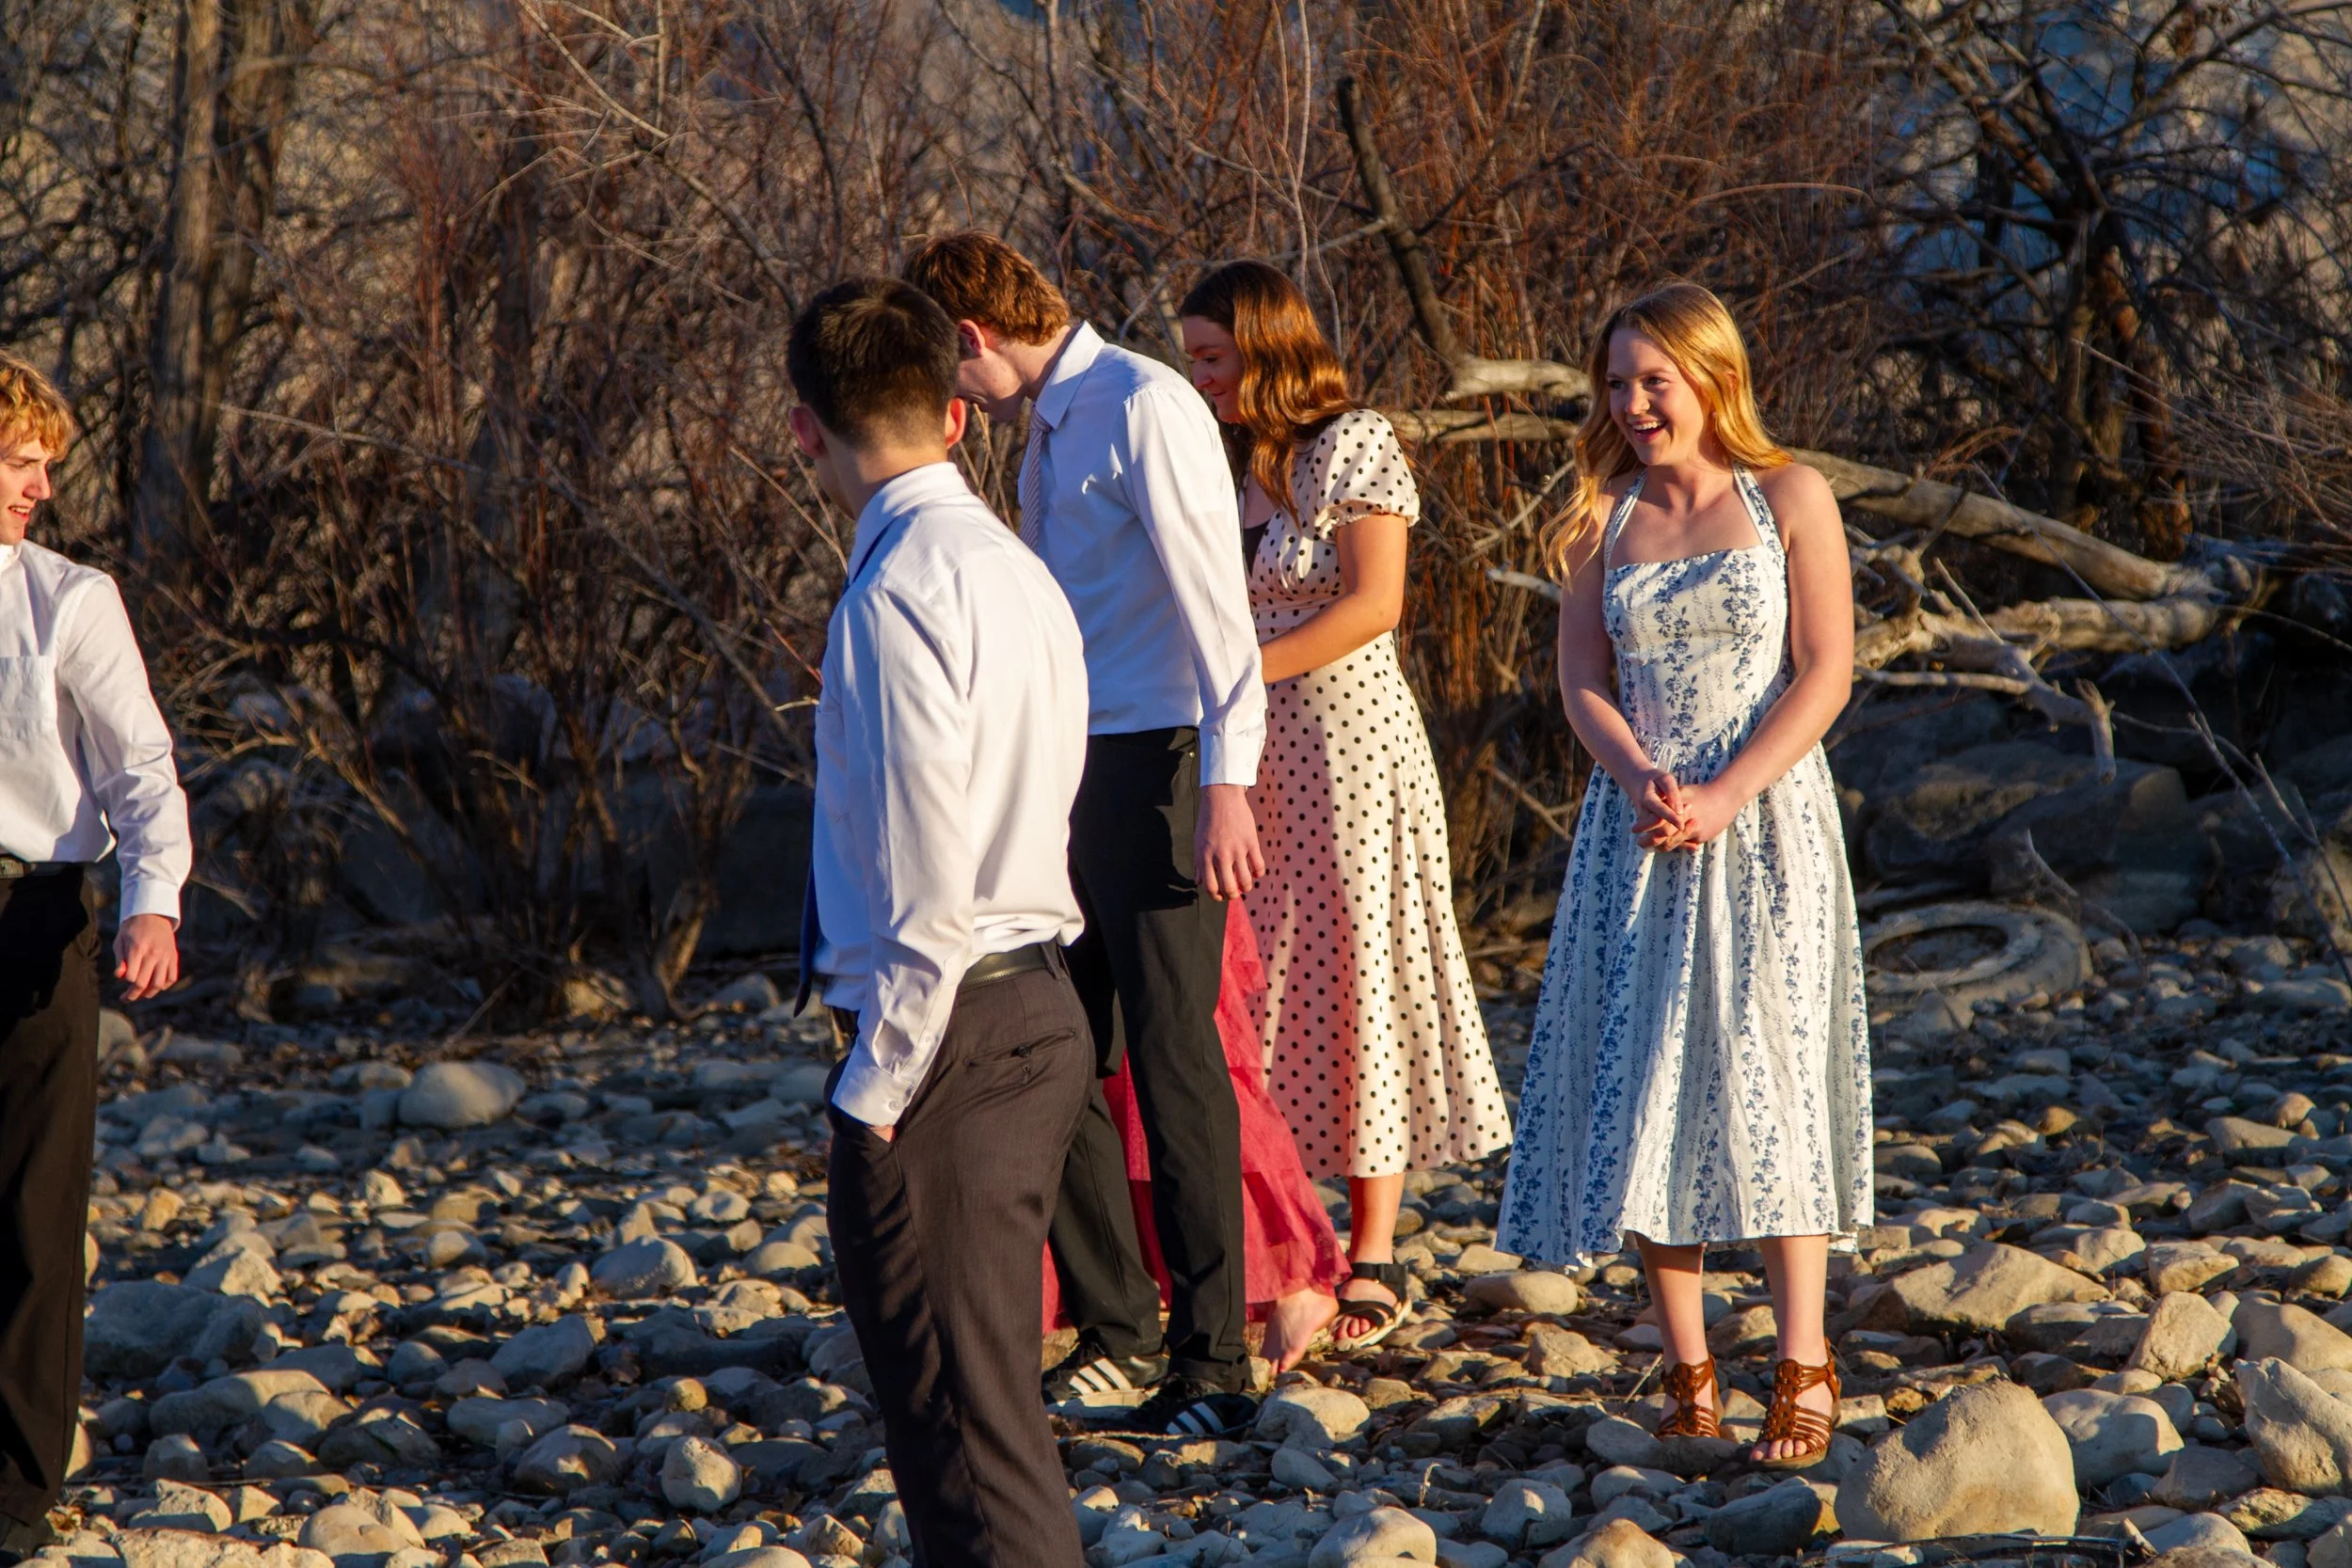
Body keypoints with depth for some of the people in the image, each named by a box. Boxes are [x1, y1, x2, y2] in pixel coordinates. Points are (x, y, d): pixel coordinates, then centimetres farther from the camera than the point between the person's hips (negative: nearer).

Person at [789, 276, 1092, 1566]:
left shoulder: (899, 592, -16)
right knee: (988, 1397, 20)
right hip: (1038, 1010, 10)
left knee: (962, 1423, -6)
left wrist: (875, 1085, -14)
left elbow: (924, 881, -20)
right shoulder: (1017, 568, 14)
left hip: (947, 1029, -10)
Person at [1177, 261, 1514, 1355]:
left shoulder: (1353, 446, -7)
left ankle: (1374, 1259, 3)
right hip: (1248, 754, 6)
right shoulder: (1225, 464, 12)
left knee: (1353, 977, -2)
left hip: (1346, 739, -6)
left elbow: (1373, 604, -14)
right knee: (1258, 988, 3)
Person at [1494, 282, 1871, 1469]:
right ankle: (1687, 1373, 5)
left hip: (1765, 820, -3)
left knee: (1764, 1066, -7)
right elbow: (1581, 680, 6)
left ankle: (1803, 1370, -1)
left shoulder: (1788, 500, 0)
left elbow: (1824, 674, -5)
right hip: (1639, 825, 3)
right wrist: (1642, 784, -13)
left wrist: (1724, 797, -15)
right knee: (1644, 1081, -1)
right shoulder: (1602, 517, 9)